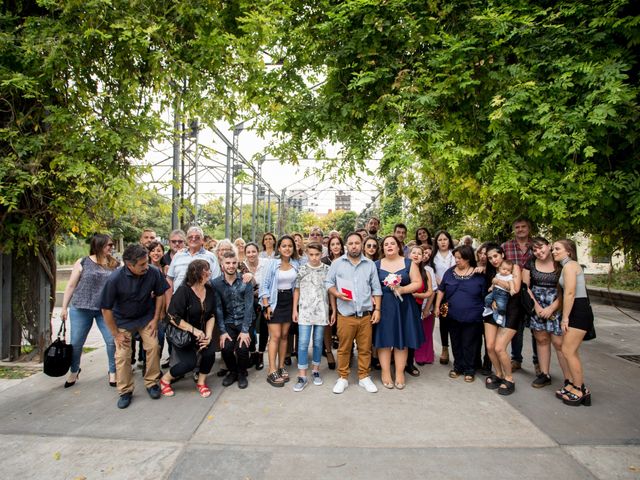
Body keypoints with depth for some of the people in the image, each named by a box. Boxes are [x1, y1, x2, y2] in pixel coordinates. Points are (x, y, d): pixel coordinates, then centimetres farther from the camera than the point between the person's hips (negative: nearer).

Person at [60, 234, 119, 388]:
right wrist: (64, 307, 4)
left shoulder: (114, 264, 4)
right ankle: (74, 372, 33)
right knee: (76, 343, 9)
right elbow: (71, 286, 4)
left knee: (112, 340, -5)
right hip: (81, 309, -1)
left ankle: (113, 372, 14)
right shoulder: (83, 263, -1)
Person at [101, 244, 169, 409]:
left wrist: (155, 319, -6)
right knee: (122, 355, -2)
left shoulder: (154, 272, -25)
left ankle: (152, 383, 15)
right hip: (123, 320, -1)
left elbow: (159, 294, -6)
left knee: (153, 347, -6)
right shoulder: (115, 279, -29)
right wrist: (116, 334, -12)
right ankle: (125, 391, 17)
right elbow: (106, 309, -17)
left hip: (146, 317, 1)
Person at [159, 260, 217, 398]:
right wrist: (193, 330, -26)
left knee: (210, 352, -20)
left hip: (202, 332, 5)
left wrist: (208, 335, -14)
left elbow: (211, 316, 0)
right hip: (182, 333, -4)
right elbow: (173, 317, -22)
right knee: (190, 362, -17)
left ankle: (201, 382, 6)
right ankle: (165, 379, 12)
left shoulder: (210, 290, -6)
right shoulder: (183, 291, -22)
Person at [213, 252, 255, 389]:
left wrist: (245, 330, -16)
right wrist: (222, 331, -11)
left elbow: (249, 306, -10)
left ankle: (242, 374, 11)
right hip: (228, 322, 1)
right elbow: (218, 308, -4)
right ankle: (232, 371, 14)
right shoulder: (216, 283, -4)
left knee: (242, 348, -20)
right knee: (226, 348, -18)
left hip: (245, 321, -1)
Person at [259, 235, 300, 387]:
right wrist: (266, 305, -13)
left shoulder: (296, 264, 1)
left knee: (284, 335, 10)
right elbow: (265, 285, -8)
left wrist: (296, 305, 6)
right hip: (275, 301, -4)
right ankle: (272, 372, -2)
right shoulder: (273, 263, -9)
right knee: (275, 336, -7)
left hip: (289, 301, 4)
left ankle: (281, 367, 21)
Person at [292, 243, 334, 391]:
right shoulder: (301, 270, 1)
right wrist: (295, 310, 3)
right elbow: (297, 291, 6)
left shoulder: (327, 270, 1)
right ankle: (302, 376, 4)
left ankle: (315, 371, 26)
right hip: (305, 312, 0)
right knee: (303, 343, -4)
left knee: (318, 343, 10)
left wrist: (334, 311, 2)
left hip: (322, 312, 1)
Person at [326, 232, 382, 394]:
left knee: (365, 348, 9)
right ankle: (342, 378, 21)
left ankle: (364, 377, 24)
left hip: (366, 315, 2)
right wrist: (337, 293, -13)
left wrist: (377, 309, 2)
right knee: (344, 348, 6)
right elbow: (328, 282, 6)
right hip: (345, 315, -1)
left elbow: (376, 289, 9)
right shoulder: (337, 263, 3)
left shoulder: (370, 265, 7)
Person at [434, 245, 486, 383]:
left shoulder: (479, 274, -5)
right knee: (456, 343, 15)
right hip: (453, 316, 3)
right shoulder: (450, 272, 3)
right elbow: (441, 290, 11)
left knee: (469, 345, 7)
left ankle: (469, 370, 23)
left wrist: (484, 312, -3)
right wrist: (437, 306, 7)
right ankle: (458, 367, 31)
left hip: (472, 318, -3)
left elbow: (485, 295, -1)